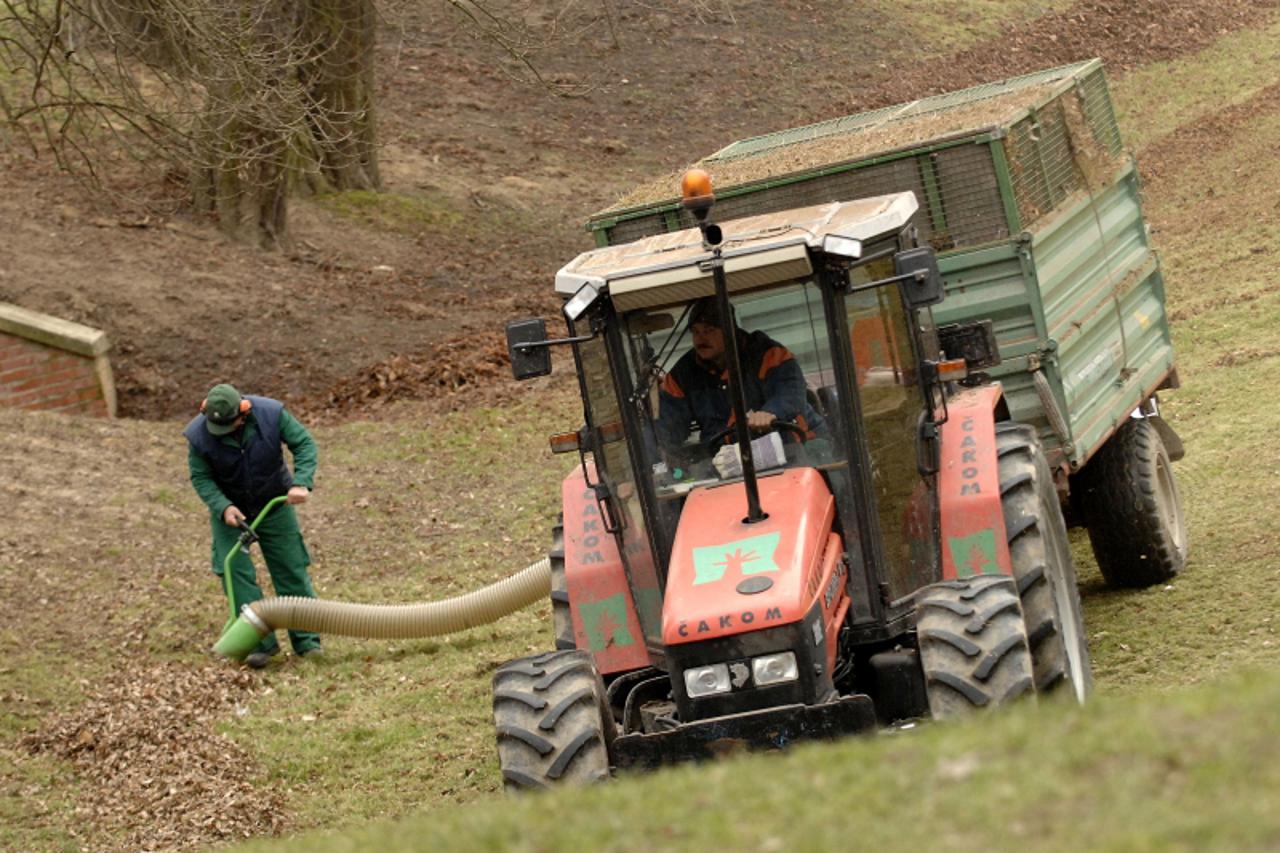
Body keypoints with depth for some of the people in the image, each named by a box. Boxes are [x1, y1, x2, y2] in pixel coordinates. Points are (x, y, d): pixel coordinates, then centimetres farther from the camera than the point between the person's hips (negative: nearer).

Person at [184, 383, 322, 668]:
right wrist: (223, 507, -29)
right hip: (230, 510, 0)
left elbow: (304, 444, -15)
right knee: (235, 571, -11)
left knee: (291, 569, 2)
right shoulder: (198, 435, -23)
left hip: (274, 504, 0)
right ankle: (261, 642, -7)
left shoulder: (271, 414, -24)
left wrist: (301, 483, -29)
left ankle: (307, 641, 9)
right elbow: (200, 477, -13)